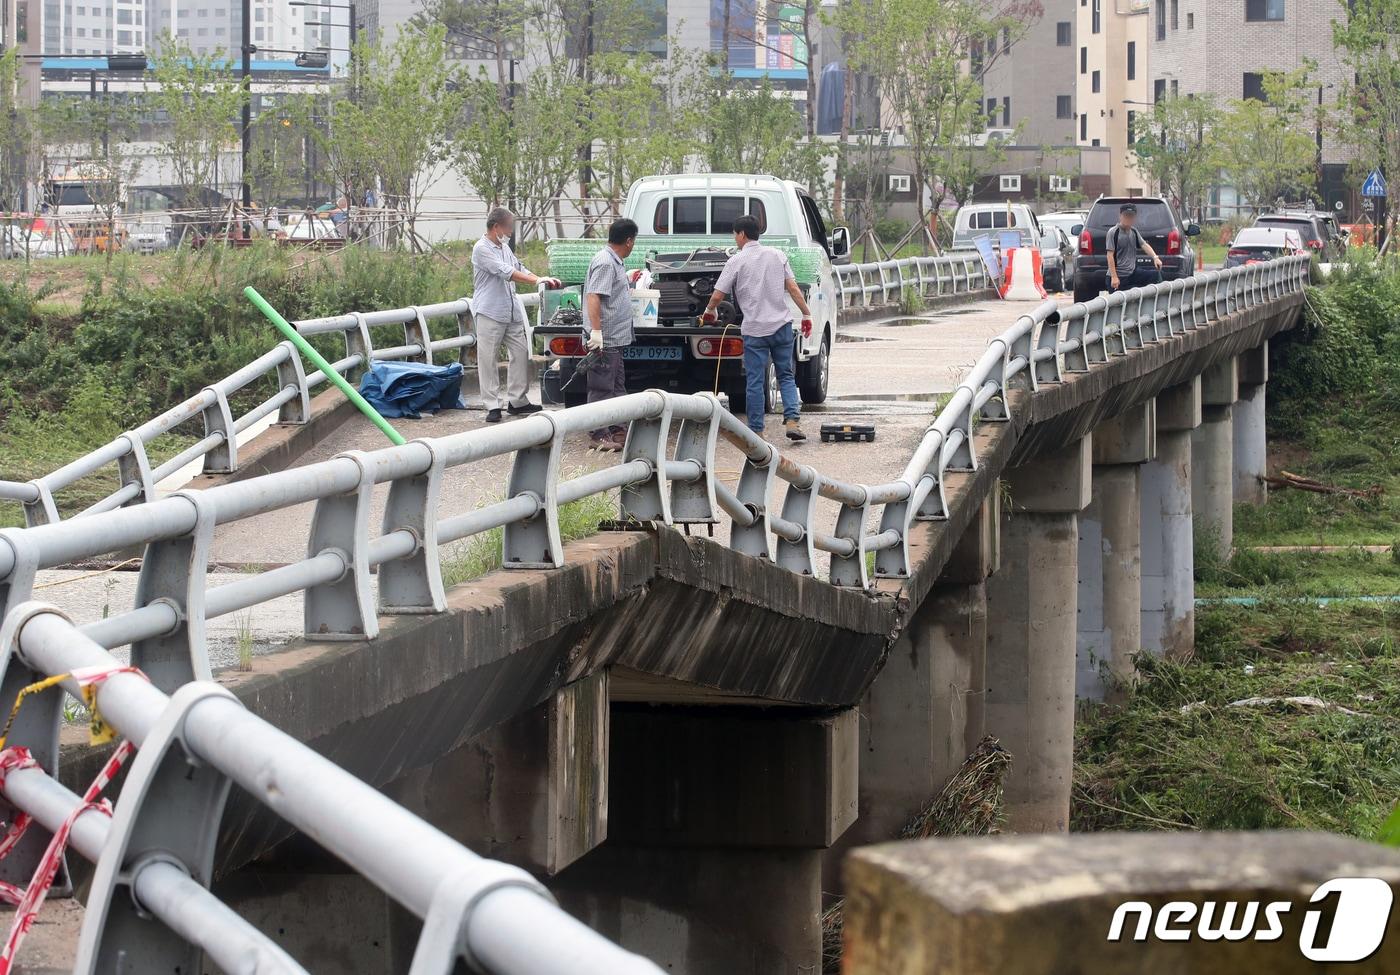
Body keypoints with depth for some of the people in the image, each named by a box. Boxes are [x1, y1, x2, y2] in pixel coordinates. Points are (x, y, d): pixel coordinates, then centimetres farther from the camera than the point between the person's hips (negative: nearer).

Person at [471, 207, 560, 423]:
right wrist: (537, 280, -21)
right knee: (488, 359, -4)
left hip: (511, 313, 9)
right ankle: (492, 406, -2)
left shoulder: (504, 248, 16)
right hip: (489, 313, -8)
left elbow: (520, 268, 24)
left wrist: (544, 280, 10)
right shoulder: (482, 249, -12)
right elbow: (505, 272, -19)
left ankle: (517, 401, 14)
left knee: (520, 353, 6)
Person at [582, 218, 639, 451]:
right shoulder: (605, 262, -17)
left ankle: (616, 431, 25)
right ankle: (599, 436, -3)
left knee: (617, 387, 17)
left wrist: (630, 282, 49)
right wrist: (596, 331, -29)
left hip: (615, 339, 11)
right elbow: (593, 297, -24)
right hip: (604, 339, -11)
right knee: (602, 388, -6)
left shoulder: (615, 262, 15)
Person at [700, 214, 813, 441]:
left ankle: (756, 430, 5)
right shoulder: (777, 255, 7)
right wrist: (807, 315, 9)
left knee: (754, 382, 3)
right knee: (786, 376, 12)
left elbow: (717, 296, -3)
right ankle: (792, 420, -3)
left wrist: (708, 313, 16)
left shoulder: (736, 261, -4)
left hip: (754, 329, -3)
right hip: (781, 325, 3)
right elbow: (793, 289, 3)